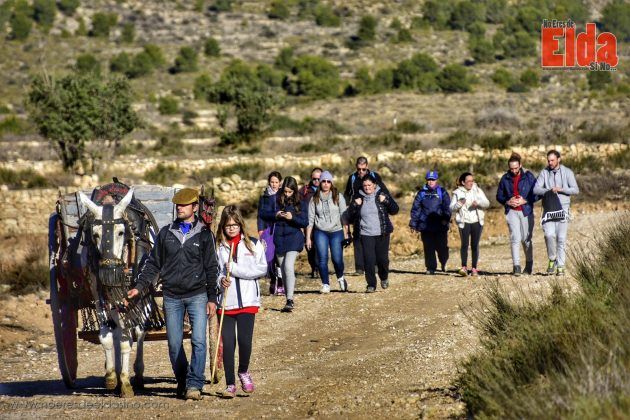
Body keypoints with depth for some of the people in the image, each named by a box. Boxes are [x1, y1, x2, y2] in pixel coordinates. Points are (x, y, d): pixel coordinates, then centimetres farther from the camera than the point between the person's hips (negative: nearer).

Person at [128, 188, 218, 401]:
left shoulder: (204, 235, 4)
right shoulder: (166, 233, 9)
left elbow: (211, 268, 6)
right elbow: (153, 263, 13)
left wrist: (212, 298, 1)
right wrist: (139, 286, 2)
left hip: (197, 296, -2)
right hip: (172, 297, 2)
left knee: (198, 341, -13)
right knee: (174, 344, 4)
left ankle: (194, 384, -11)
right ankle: (182, 383, 16)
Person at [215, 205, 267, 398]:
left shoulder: (253, 244, 5)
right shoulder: (217, 247, 5)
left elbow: (261, 269, -3)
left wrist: (234, 269, -10)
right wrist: (220, 280, -13)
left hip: (247, 301, 0)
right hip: (225, 301, 1)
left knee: (245, 340, -8)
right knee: (227, 343, -1)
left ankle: (243, 372, 21)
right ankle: (230, 384, 9)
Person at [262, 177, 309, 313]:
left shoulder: (301, 204, -1)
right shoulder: (277, 202, 5)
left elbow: (305, 222, -4)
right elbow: (263, 215, 7)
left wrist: (292, 218, -19)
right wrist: (275, 215, -11)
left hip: (294, 238, -4)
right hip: (279, 239, 4)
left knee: (288, 266, -20)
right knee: (283, 269, 10)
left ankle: (290, 300, -22)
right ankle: (289, 300, 20)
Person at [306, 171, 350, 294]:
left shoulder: (338, 197, 1)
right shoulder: (314, 199, 5)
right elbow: (310, 219, 5)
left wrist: (346, 233, -3)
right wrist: (308, 237, 2)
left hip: (336, 232, -1)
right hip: (320, 233, 1)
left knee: (337, 259, -5)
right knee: (323, 259, -6)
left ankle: (340, 277, 25)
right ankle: (325, 285, 4)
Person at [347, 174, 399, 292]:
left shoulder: (382, 195, 3)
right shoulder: (359, 198, 7)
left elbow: (394, 210, 1)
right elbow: (350, 215, 7)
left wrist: (386, 201, -15)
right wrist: (355, 205, -11)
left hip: (382, 233, -1)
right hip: (366, 234, 1)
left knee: (382, 258, 3)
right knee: (369, 260, -7)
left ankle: (384, 278, 31)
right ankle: (371, 285, 0)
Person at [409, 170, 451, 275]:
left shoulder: (442, 192, 6)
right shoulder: (421, 193, 10)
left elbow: (447, 207, -1)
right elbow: (415, 209, 12)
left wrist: (445, 219, -16)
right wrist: (413, 224, 7)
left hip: (440, 226, -1)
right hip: (425, 226, 1)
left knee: (442, 246, 0)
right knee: (428, 248, 0)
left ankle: (444, 263, 25)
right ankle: (431, 267, 7)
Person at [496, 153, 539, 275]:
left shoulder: (529, 177, -3)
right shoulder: (505, 178, 4)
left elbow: (536, 194, -2)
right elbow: (499, 196, 12)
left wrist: (524, 201, -15)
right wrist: (508, 202, -7)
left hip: (526, 211, -1)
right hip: (512, 211, 1)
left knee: (526, 239, 8)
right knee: (515, 238, -10)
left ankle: (529, 264, 25)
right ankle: (516, 266, -13)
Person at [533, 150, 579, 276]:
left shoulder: (567, 172, 3)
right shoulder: (544, 173, 7)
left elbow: (576, 190, -1)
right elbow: (536, 189, -1)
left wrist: (560, 189, -15)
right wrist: (548, 191, -18)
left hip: (563, 208, -1)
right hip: (549, 209, 1)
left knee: (561, 238, -3)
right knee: (549, 235, -15)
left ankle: (560, 266, 2)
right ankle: (552, 259, 6)